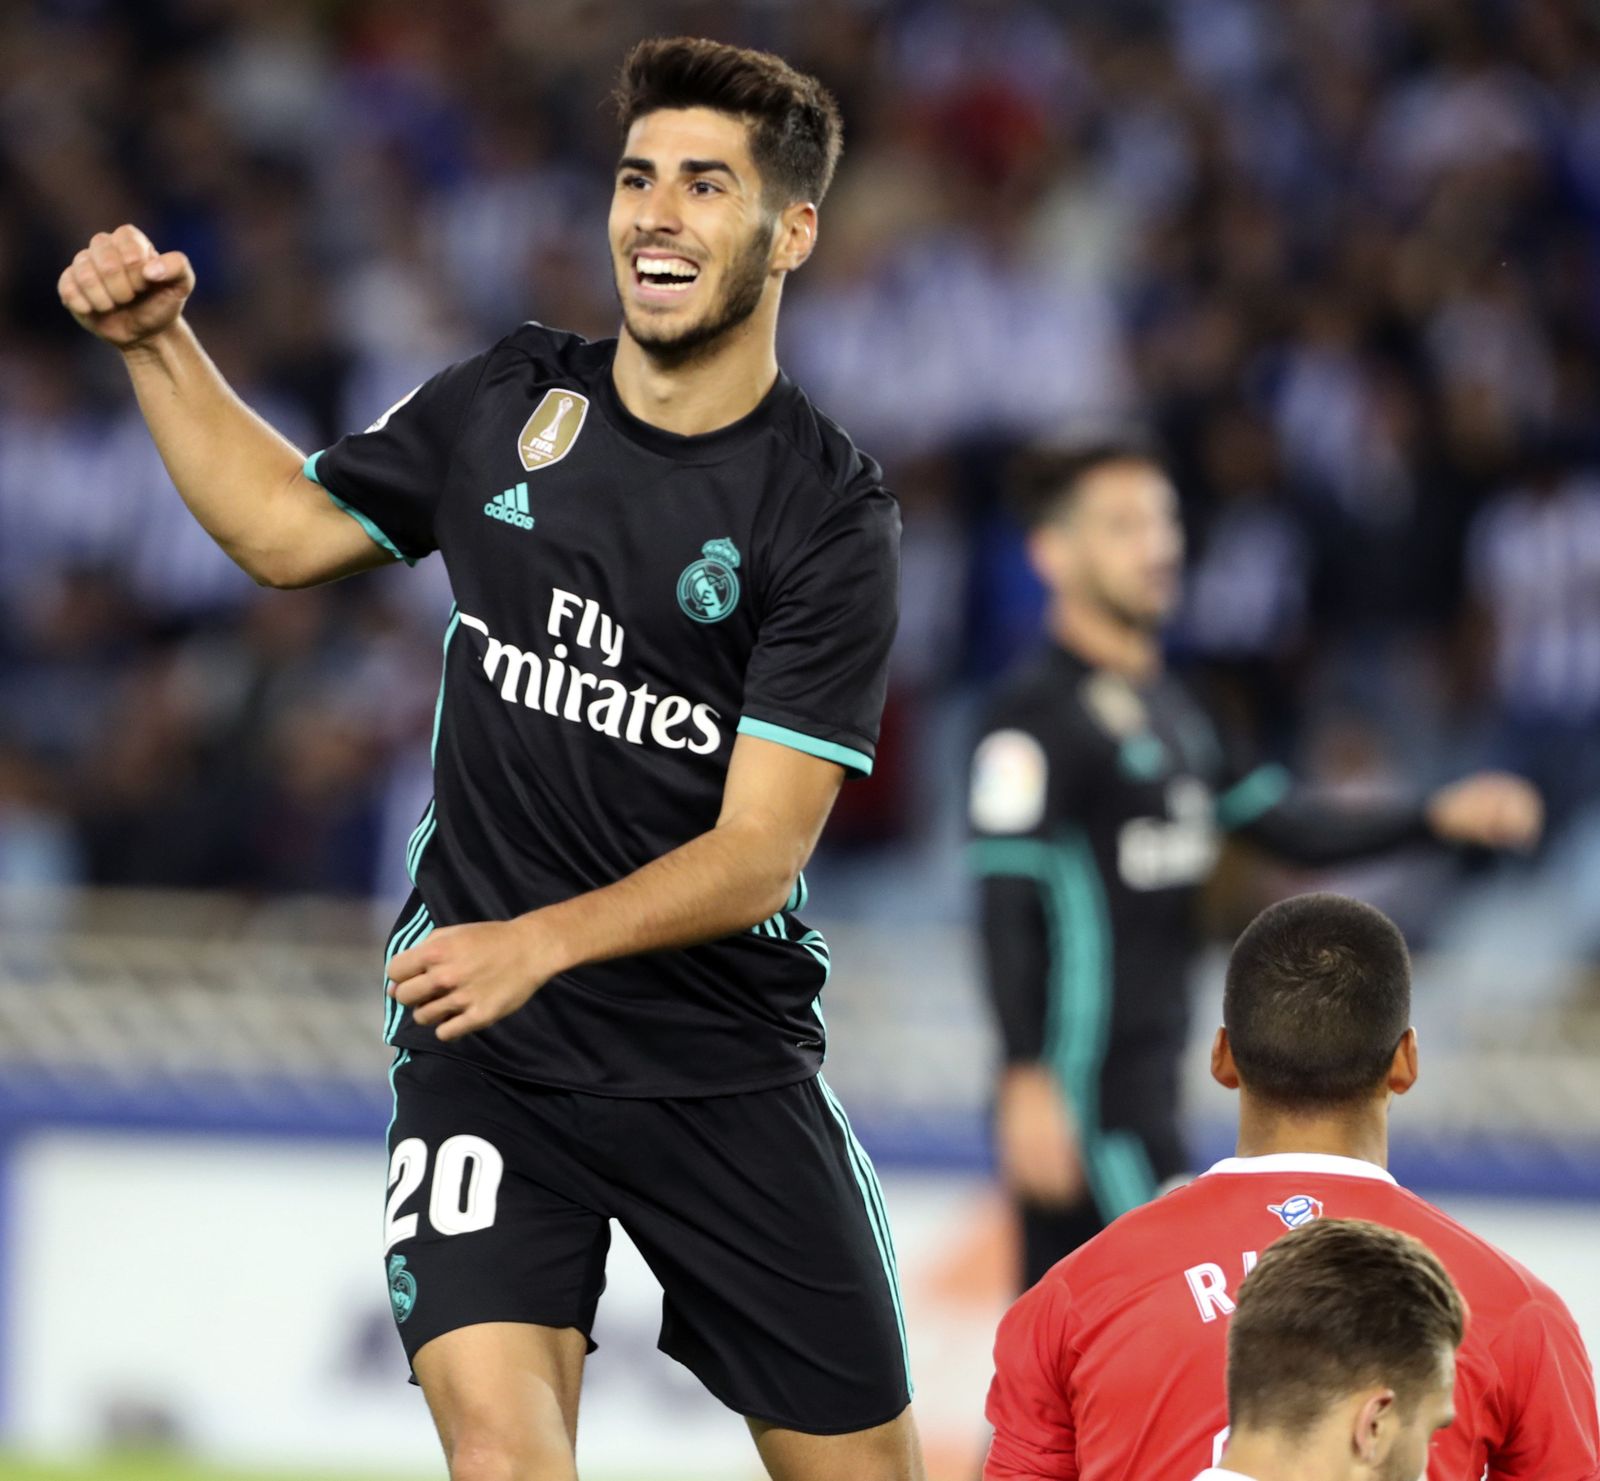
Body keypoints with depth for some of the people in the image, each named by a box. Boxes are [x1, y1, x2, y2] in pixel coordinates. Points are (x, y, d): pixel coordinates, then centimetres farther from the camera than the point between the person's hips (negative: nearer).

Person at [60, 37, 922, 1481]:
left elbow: (759, 853, -14)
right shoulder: (506, 404, 4)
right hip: (484, 1052, 2)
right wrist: (159, 342, 10)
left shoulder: (830, 517, -9)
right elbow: (289, 527, 21)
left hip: (726, 1065, -2)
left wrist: (542, 943, -27)